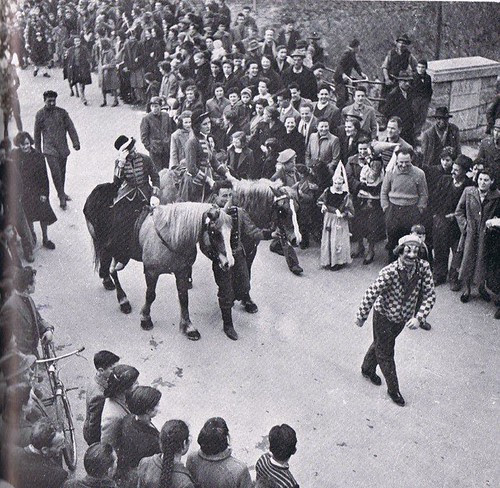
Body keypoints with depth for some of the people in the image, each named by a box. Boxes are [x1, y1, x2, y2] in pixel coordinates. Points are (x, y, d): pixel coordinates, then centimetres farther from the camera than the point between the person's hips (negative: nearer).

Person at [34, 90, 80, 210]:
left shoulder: (62, 112, 1)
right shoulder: (40, 114, -2)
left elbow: (70, 128, 2)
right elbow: (37, 133, 7)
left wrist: (76, 142, -7)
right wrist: (38, 150, 11)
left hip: (63, 148, 3)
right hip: (49, 149, -3)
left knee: (62, 172, 14)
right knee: (56, 172, -13)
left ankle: (61, 193, 34)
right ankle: (62, 198, -8)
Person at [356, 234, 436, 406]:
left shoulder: (423, 268, -20)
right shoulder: (389, 272, -34)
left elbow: (430, 295, -14)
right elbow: (371, 295, -25)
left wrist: (419, 317, -25)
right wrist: (361, 317, -15)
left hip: (404, 318, 5)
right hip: (384, 316, -5)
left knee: (380, 344, 29)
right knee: (385, 354, 11)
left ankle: (368, 369, 55)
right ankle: (393, 390, 32)